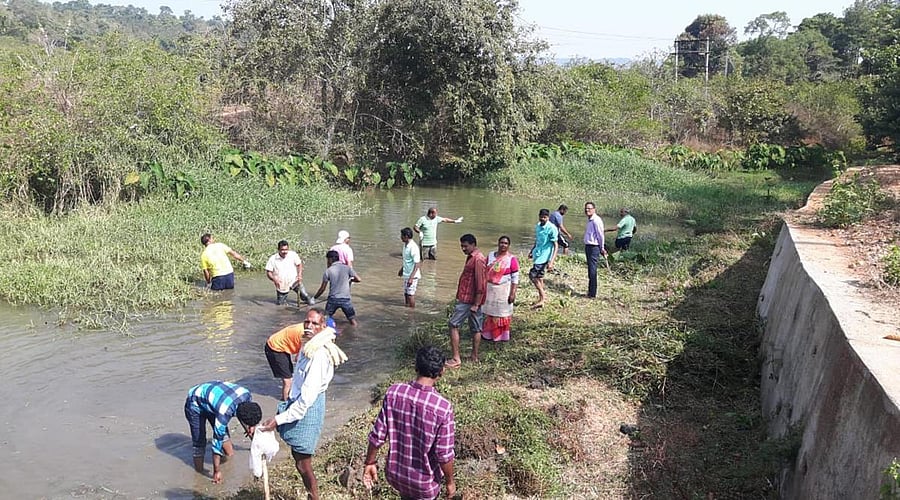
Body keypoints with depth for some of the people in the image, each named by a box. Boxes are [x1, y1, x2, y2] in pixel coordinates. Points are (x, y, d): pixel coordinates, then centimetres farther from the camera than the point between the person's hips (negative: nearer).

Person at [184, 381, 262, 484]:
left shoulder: (247, 395, -24)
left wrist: (248, 427, -8)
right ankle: (199, 473, 9)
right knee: (199, 441, -6)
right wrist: (217, 471, -22)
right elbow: (217, 440, -30)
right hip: (195, 404, -6)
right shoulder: (224, 412, -40)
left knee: (224, 433, 8)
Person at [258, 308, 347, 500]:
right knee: (299, 458, 19)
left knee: (303, 464, 1)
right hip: (299, 402, 10)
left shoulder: (318, 354, -25)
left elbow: (307, 397, -26)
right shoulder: (308, 345, 5)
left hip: (308, 408, -10)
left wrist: (279, 419, -24)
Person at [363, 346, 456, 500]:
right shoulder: (442, 407, -26)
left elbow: (377, 436, -8)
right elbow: (444, 454, -19)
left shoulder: (393, 392, -16)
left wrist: (370, 463, 7)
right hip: (424, 481, -3)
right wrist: (450, 482, -3)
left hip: (395, 473, 4)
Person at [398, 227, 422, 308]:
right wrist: (401, 269, 30)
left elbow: (417, 264, -23)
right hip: (406, 274, 9)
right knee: (406, 294, 15)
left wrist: (411, 278, -27)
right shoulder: (405, 245, 6)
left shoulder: (413, 247, -23)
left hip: (412, 275, -9)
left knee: (410, 294, -4)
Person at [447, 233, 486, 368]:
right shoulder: (471, 257, 14)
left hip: (468, 300, -10)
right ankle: (474, 356, 19)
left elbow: (480, 284, -21)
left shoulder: (478, 259, -18)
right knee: (475, 327, 12)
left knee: (453, 325, -6)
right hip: (469, 299, 10)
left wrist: (476, 304, -21)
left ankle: (456, 359, -6)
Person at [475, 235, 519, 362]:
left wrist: (513, 293, -15)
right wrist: (482, 288, 9)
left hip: (503, 291, -4)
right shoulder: (490, 256, 3)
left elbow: (515, 278, -11)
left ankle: (501, 336, 19)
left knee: (502, 313, 6)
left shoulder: (512, 259, -11)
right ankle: (488, 334, 25)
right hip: (489, 290, 4)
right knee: (489, 312, 12)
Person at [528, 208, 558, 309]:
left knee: (532, 275, -11)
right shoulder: (538, 226, 6)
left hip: (544, 256, -8)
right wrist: (532, 251, 21)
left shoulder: (552, 228, -17)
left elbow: (556, 246, -18)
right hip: (537, 254, 8)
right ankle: (542, 298, 28)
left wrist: (551, 262, -24)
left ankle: (542, 298, -1)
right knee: (539, 276, 15)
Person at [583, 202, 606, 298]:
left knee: (592, 270, -7)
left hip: (594, 247, -10)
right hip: (588, 246, 10)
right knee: (590, 270, 14)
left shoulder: (596, 220, -16)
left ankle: (592, 293, -3)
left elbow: (600, 235, -14)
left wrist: (602, 248, -6)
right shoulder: (590, 220, 14)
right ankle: (590, 291, 22)